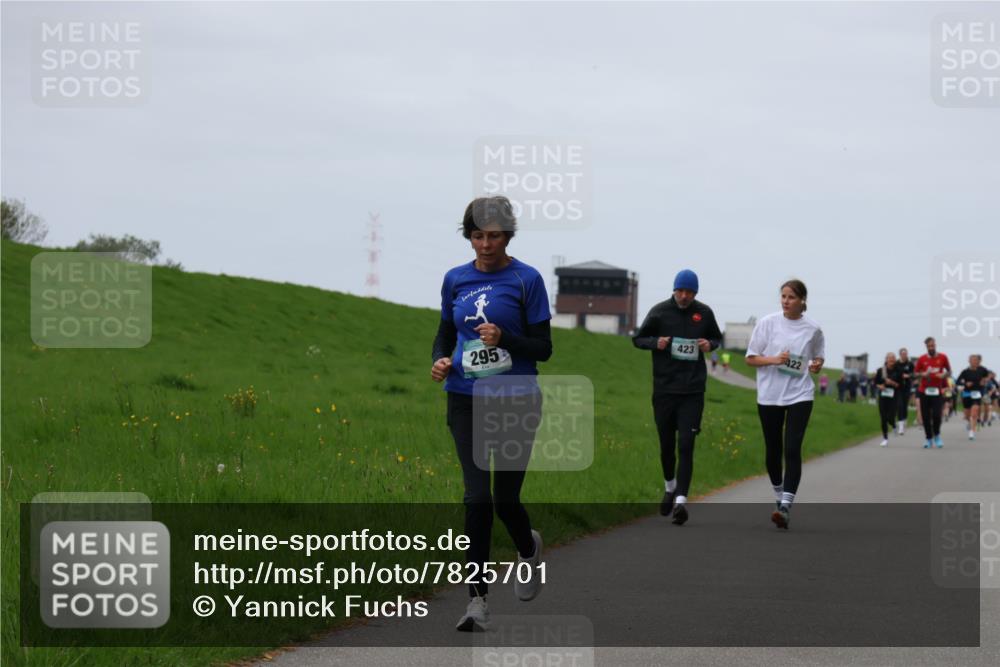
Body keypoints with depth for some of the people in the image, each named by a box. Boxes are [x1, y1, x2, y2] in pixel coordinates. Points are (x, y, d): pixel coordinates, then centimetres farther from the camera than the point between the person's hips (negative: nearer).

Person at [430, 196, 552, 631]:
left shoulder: (526, 280, -5)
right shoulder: (455, 280, 5)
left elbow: (543, 348, -4)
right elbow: (445, 334, 16)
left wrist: (504, 338, -21)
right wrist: (440, 360, -6)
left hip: (516, 400, -2)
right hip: (466, 400, 2)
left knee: (505, 499, 4)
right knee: (477, 497, -10)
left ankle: (528, 547, 40)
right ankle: (477, 600, -6)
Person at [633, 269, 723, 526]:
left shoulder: (704, 313, 4)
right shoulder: (660, 311, 0)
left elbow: (717, 338, 20)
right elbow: (638, 339, 9)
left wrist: (710, 344, -4)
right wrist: (656, 342, -12)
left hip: (692, 391, -1)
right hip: (664, 389, 1)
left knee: (686, 446, -10)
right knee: (667, 445, 11)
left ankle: (681, 499, -13)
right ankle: (669, 487, 36)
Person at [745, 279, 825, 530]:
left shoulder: (813, 329, 1)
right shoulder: (767, 323, -2)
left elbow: (818, 357, 18)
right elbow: (751, 358, 1)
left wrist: (817, 365, -5)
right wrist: (774, 360, -16)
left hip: (799, 396, -1)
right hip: (769, 395, 1)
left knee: (792, 450, -15)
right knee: (773, 451, 10)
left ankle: (785, 507, -20)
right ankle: (779, 496, 34)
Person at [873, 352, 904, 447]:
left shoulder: (898, 371, -2)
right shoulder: (880, 371, 3)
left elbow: (901, 385, -2)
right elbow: (875, 383, 9)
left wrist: (893, 383, -18)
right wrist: (879, 386, -11)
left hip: (894, 397, -2)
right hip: (883, 397, 2)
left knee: (890, 418, -10)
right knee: (883, 419, 1)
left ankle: (894, 426, 27)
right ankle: (885, 438, 13)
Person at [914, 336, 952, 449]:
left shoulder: (942, 357, 2)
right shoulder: (922, 359, 4)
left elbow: (949, 372, 11)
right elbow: (915, 373, 10)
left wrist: (944, 375, -11)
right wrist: (923, 374, -11)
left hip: (937, 390, -2)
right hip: (924, 390, 2)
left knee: (936, 414, -13)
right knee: (925, 416, 1)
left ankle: (937, 436, 11)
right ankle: (929, 439, 13)